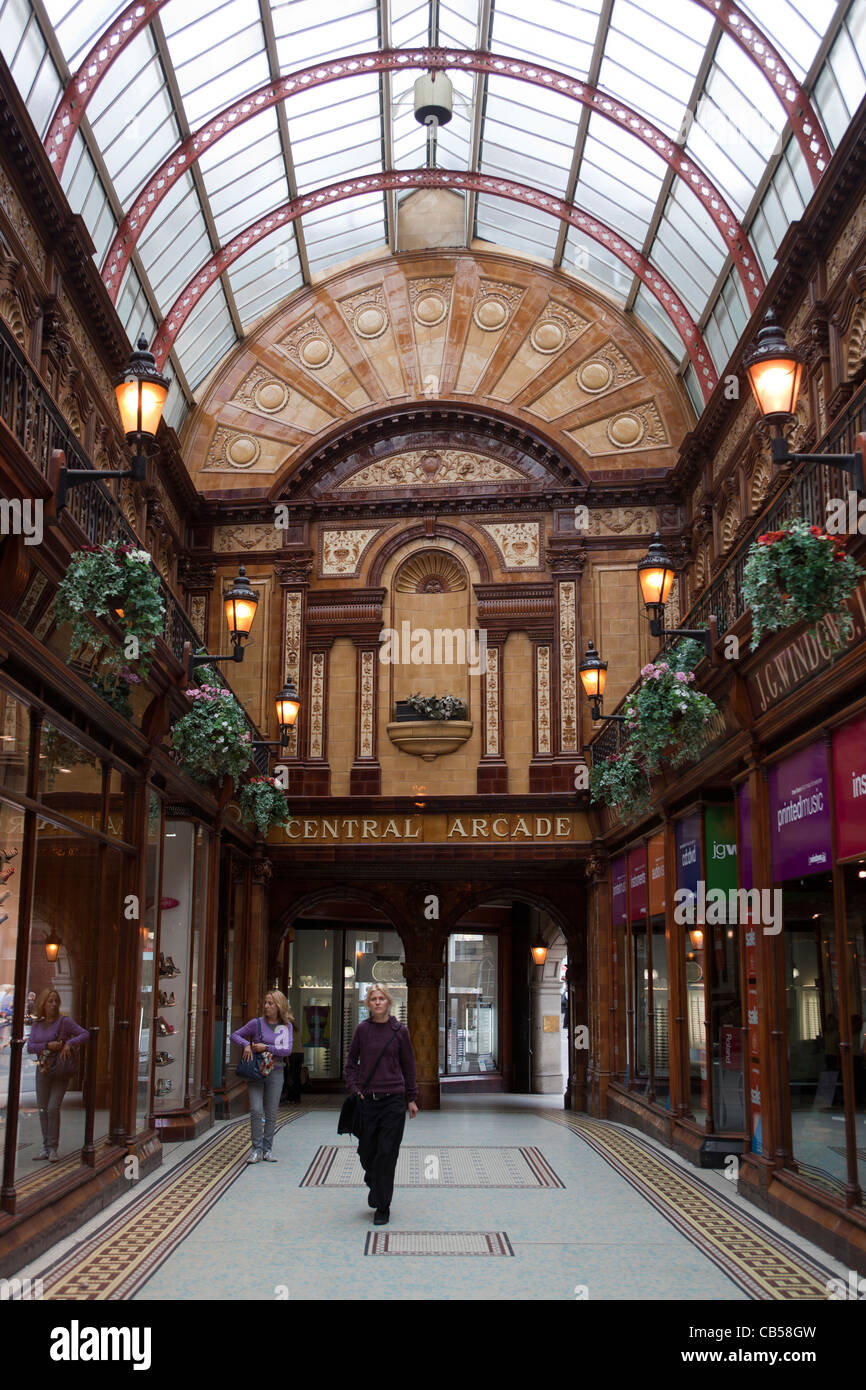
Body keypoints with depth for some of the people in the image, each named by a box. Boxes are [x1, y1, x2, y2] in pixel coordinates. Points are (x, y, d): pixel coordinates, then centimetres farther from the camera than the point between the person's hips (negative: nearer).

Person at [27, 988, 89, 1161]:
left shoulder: (64, 1021, -4)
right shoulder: (37, 1025, 7)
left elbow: (85, 1034, -7)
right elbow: (29, 1047, -2)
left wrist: (69, 1043, -20)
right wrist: (47, 1045, -17)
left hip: (61, 1071, -4)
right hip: (43, 1070, 4)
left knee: (53, 1108, -12)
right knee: (42, 1109, 6)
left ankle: (53, 1149, -4)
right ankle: (45, 1148, 15)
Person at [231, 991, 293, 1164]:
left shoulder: (287, 1026, 4)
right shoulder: (257, 1023, 1)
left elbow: (287, 1050, -6)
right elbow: (235, 1035, 8)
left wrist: (266, 1048, -13)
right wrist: (246, 1044, -10)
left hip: (275, 1073, 1)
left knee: (271, 1114, 5)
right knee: (256, 1110, -10)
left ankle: (268, 1149, 15)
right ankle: (257, 1149, -1)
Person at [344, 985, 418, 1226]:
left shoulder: (400, 1030, 0)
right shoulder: (362, 1029, 2)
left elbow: (408, 1066, 6)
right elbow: (351, 1062, 11)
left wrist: (412, 1098, 7)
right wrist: (354, 1089, -1)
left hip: (393, 1100, -1)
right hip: (366, 1099, 1)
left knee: (387, 1153, -2)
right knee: (366, 1151, 6)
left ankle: (382, 1206, 9)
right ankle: (374, 1184, 36)